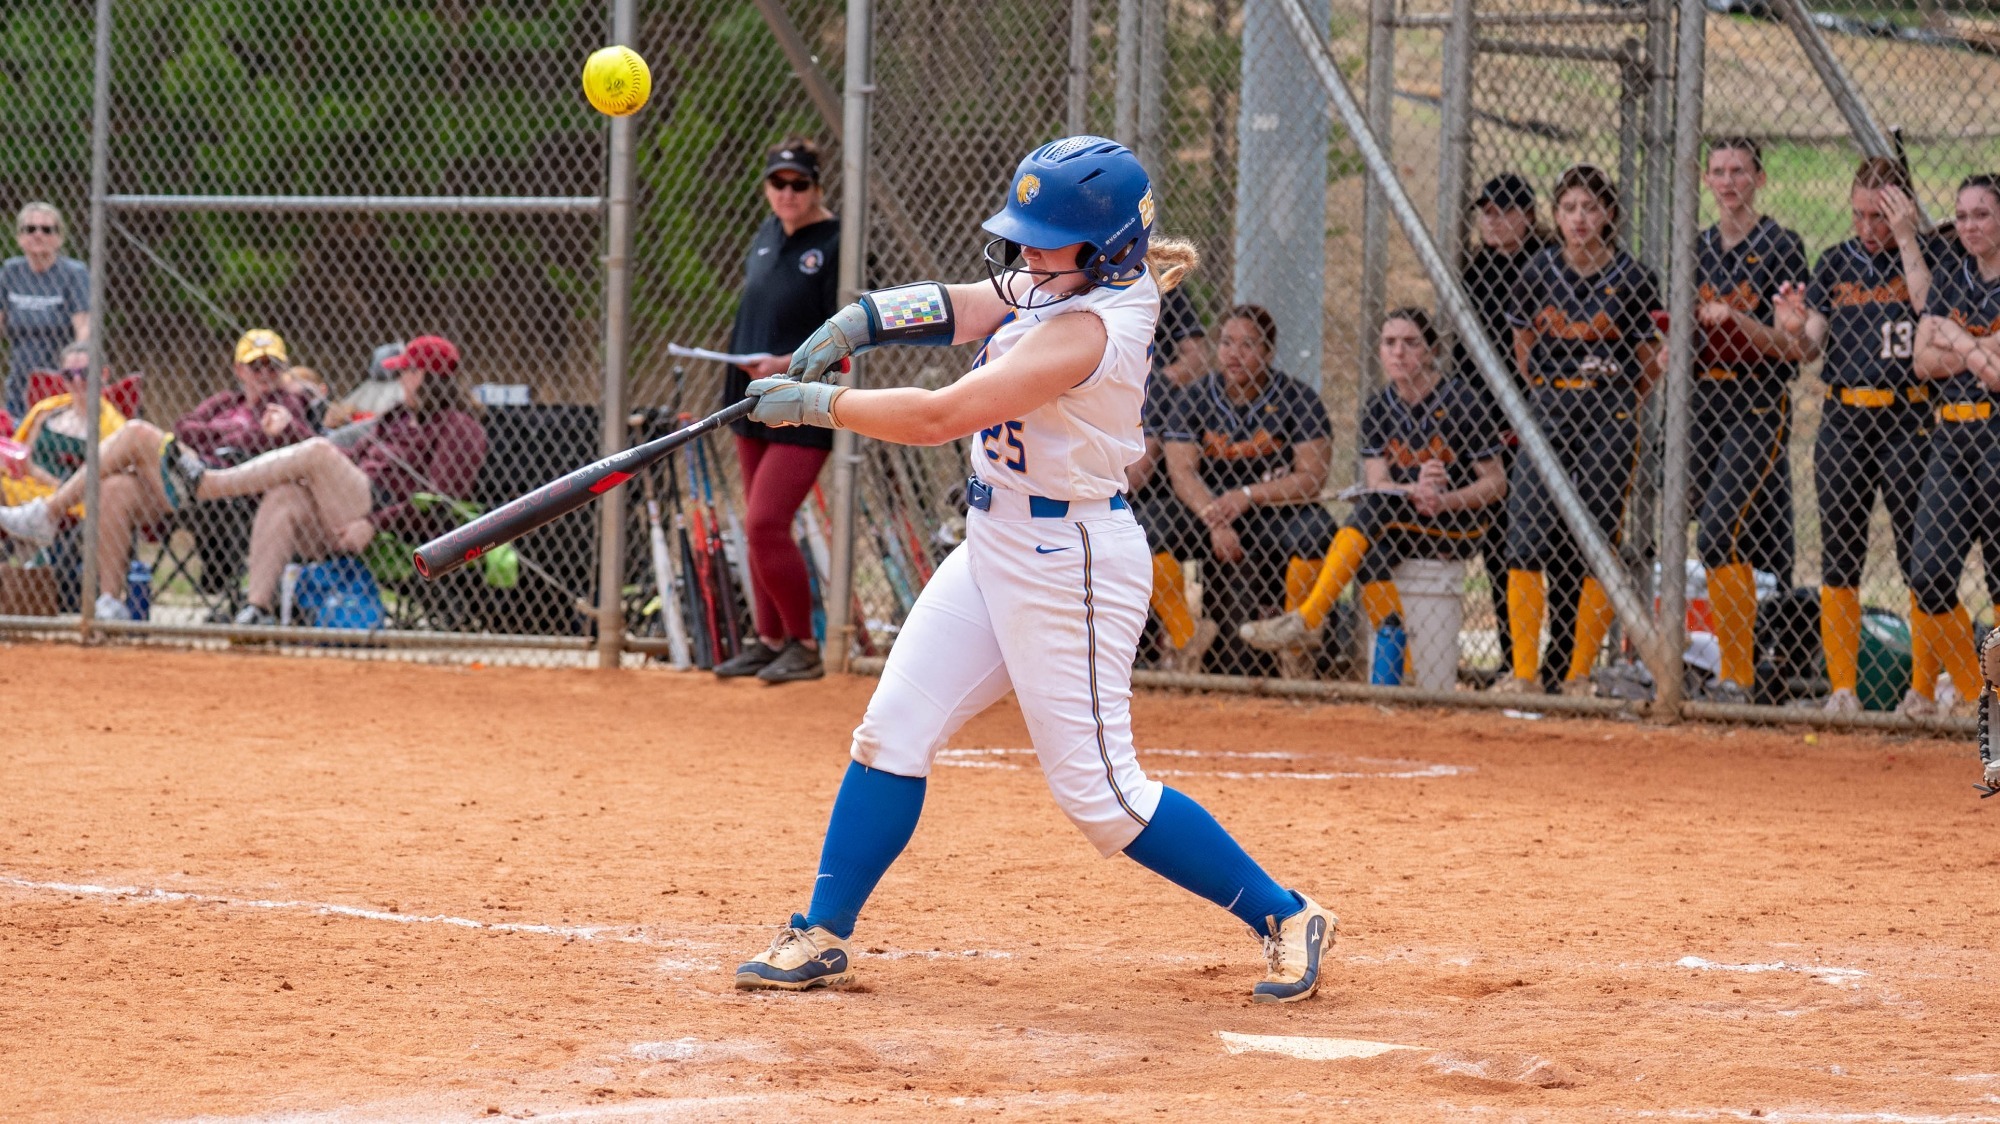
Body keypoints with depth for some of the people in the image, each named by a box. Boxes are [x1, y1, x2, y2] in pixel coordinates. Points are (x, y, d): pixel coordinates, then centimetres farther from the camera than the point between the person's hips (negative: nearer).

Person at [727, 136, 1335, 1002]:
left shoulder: (1090, 327, -26)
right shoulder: (1058, 282, 1)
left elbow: (939, 418, -27)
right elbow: (960, 311, 5)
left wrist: (816, 404, -19)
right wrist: (861, 321, -14)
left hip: (1070, 564, -10)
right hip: (996, 546, 10)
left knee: (1098, 791, -4)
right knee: (894, 732, 6)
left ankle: (1284, 916, 8)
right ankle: (823, 937, 12)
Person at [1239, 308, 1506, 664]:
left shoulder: (1461, 404, -9)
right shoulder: (1378, 410, 4)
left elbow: (1496, 484, -8)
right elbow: (1377, 481, -7)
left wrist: (1441, 500, -25)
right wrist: (1416, 492, -30)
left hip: (1462, 526, -4)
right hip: (1402, 527, 4)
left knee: (1377, 506, -29)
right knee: (1373, 556, -30)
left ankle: (1308, 618, -32)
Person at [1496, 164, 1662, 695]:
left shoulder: (1631, 278, -2)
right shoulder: (1541, 271, 5)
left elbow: (1650, 363, 7)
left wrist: (1614, 404, 9)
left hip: (1610, 414, -2)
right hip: (1547, 409, 2)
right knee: (1526, 535, -8)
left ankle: (1581, 673, 4)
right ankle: (1525, 671, -5)